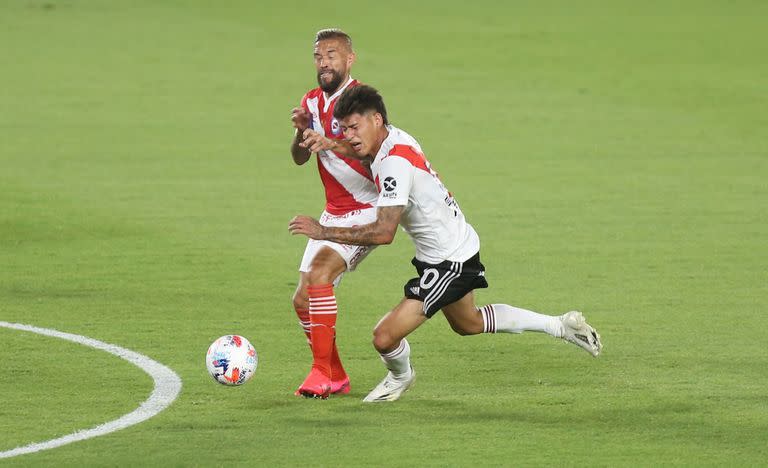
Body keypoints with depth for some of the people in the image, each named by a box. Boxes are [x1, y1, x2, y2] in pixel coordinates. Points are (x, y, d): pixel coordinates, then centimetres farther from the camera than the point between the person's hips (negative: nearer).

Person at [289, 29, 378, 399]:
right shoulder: (312, 101, 10)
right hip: (333, 213, 8)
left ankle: (322, 372, -24)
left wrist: (332, 143, -45)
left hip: (367, 211, -8)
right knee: (303, 300, 4)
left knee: (318, 275, -27)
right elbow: (299, 158, 11)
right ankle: (336, 377, 20)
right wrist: (301, 131, -11)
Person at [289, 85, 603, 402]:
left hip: (449, 262, -10)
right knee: (468, 323, 32)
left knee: (385, 337, -12)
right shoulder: (394, 138, -2)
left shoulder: (395, 162, -30)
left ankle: (400, 376, 22)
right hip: (459, 246, 10)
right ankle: (561, 325, 42)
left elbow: (384, 233, -35)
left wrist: (324, 232, -30)